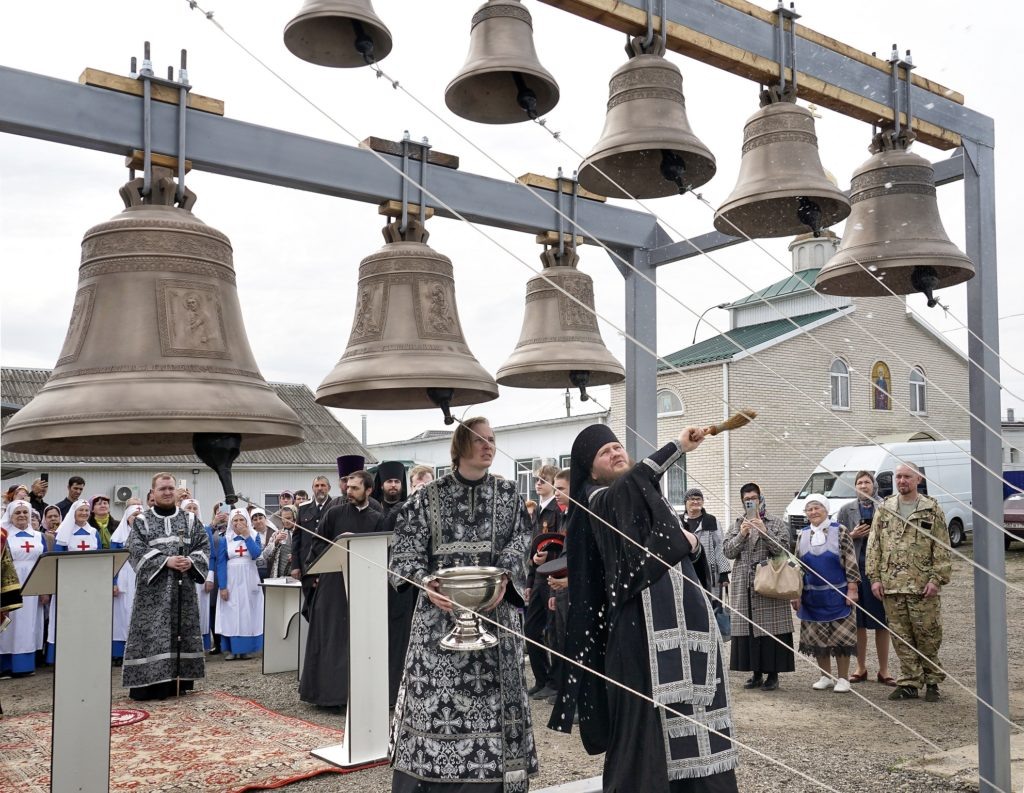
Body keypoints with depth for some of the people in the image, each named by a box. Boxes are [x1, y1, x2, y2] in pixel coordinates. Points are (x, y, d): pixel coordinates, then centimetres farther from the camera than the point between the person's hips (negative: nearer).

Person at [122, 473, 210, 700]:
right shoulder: (141, 521, 3)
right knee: (152, 635, -5)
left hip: (183, 588, 3)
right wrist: (166, 561, -20)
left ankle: (178, 681, 14)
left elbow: (204, 546, 6)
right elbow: (138, 550, -9)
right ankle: (150, 683, -1)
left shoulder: (190, 519, 10)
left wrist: (191, 561, -13)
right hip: (153, 589, -3)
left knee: (182, 631, 6)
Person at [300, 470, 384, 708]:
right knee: (329, 637, 1)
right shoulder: (335, 513, 5)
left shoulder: (377, 519, 5)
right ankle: (327, 691, 7)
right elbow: (318, 545, 5)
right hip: (332, 582, 0)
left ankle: (354, 692, 9)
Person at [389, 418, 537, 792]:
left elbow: (517, 545, 0)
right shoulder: (428, 497, 1)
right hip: (440, 609, -1)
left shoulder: (507, 495, 7)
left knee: (491, 697, 3)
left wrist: (504, 578, -20)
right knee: (433, 697, 0)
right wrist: (425, 583, -21)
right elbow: (407, 552, -3)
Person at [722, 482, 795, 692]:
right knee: (747, 628, 4)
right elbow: (727, 551, 5)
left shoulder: (776, 523, 6)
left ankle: (773, 674, 5)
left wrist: (764, 531, -16)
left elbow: (783, 549, -6)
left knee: (770, 629, -5)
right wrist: (741, 535, -11)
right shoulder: (737, 525, 15)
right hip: (744, 586, 3)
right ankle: (756, 673, 15)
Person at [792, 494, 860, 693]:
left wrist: (852, 590, -10)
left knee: (841, 637, 0)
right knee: (816, 638, 8)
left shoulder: (840, 531, -4)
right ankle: (825, 677, 20)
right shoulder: (802, 536, 7)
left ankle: (843, 679, 11)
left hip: (837, 596, -4)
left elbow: (851, 563, -5)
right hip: (812, 598, 4)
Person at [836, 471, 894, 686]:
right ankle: (861, 668, 20)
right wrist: (852, 536, -8)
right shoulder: (846, 511, 7)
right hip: (854, 569, 2)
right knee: (858, 622, 8)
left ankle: (883, 670, 13)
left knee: (882, 622, 3)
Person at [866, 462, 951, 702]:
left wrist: (937, 579, -8)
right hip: (891, 586, 3)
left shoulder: (932, 510, 1)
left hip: (922, 586, -3)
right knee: (902, 638, 7)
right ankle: (909, 683, 16)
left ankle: (932, 681, 18)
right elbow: (874, 546, 8)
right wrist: (875, 578, 2)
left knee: (928, 635, 2)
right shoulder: (883, 510, 8)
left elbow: (942, 549, -1)